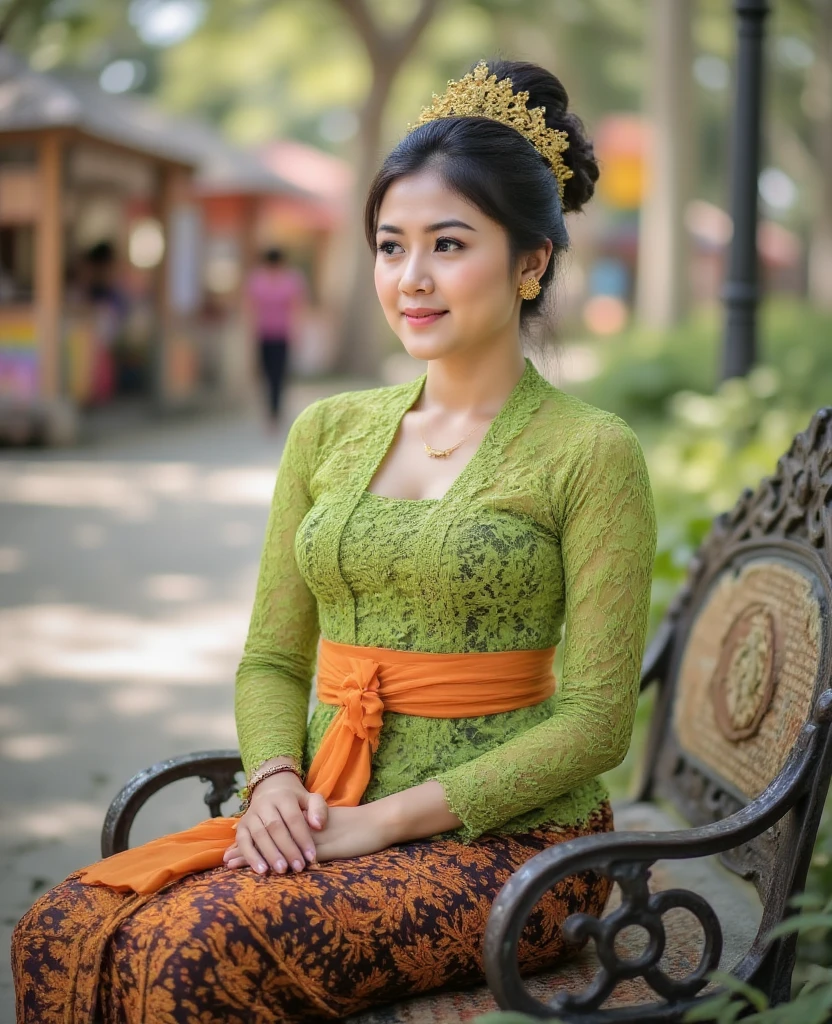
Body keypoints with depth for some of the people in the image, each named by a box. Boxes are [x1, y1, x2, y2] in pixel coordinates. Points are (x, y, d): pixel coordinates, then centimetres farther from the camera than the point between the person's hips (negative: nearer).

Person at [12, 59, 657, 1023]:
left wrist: (387, 817, -14)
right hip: (322, 823, 5)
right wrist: (275, 781, -7)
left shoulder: (590, 452, -5)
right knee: (61, 931, -19)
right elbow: (271, 659, 14)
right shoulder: (328, 431, 11)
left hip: (506, 841, -4)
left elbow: (595, 720, -9)